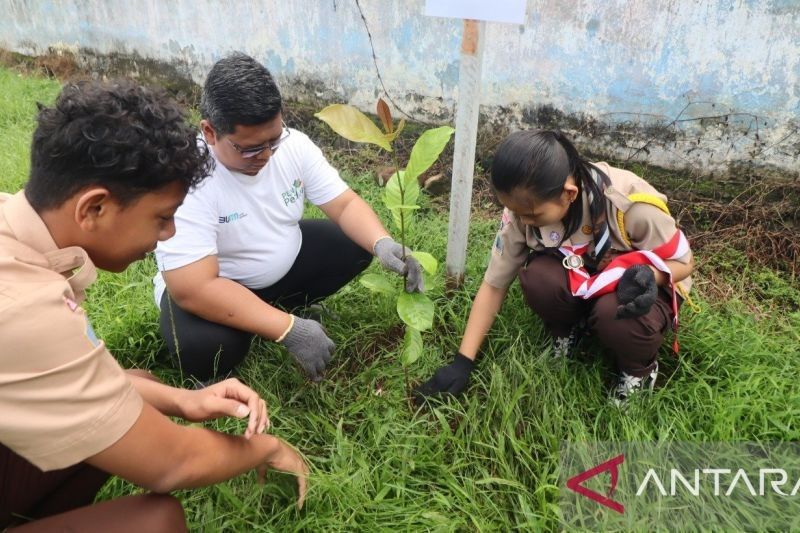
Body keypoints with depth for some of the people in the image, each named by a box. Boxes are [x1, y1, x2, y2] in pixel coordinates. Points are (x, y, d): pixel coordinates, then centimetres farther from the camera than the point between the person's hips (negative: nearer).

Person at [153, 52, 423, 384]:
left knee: (355, 243, -10)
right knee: (204, 346, -36)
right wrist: (289, 331, -40)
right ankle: (214, 380, 2)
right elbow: (194, 289, -36)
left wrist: (382, 243, -33)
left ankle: (282, 307, 10)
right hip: (210, 285, -6)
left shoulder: (294, 144, -16)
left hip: (285, 263, 6)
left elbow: (345, 204, -11)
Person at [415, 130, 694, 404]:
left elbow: (683, 262, -15)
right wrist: (462, 361, -20)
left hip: (632, 284, -2)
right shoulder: (525, 208, -24)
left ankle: (639, 370, -2)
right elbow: (494, 284, -16)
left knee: (614, 313, -37)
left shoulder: (630, 203, -33)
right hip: (580, 284, 3)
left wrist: (646, 275, -40)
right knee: (538, 277, -31)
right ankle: (566, 333, 1)